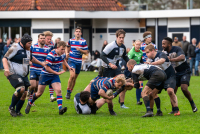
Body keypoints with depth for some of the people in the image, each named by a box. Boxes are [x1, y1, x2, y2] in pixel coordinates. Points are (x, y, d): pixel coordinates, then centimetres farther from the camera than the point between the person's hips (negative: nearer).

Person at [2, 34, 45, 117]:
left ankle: (17, 112, 15)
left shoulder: (27, 49, 13)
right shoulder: (15, 48, -12)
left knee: (25, 93, 0)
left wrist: (41, 64, 34)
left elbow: (31, 58, 33)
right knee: (21, 89, -26)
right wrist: (6, 68, -32)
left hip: (23, 75, 8)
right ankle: (12, 107, -6)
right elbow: (5, 58, -16)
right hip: (13, 74, -8)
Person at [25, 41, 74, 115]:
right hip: (45, 75, -5)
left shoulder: (63, 54, -3)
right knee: (39, 93, 8)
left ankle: (60, 109, -28)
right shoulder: (51, 55, -27)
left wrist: (68, 67, 12)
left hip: (55, 76, 5)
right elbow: (47, 68, -25)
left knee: (58, 91, -17)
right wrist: (57, 73, -24)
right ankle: (30, 103, 34)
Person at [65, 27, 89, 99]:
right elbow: (68, 48, 22)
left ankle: (70, 92, 23)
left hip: (79, 61, 2)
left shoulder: (83, 41, 0)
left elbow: (86, 52, -1)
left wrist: (80, 50, -17)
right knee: (72, 75, -20)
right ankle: (68, 91, -9)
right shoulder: (71, 40, 3)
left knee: (75, 78, 9)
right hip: (71, 60, -2)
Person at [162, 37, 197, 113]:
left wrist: (171, 59, -46)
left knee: (184, 88, -23)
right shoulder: (165, 53, 2)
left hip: (185, 72, -6)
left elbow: (182, 57, -36)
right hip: (175, 73, 6)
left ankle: (193, 104, -2)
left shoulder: (177, 49, -18)